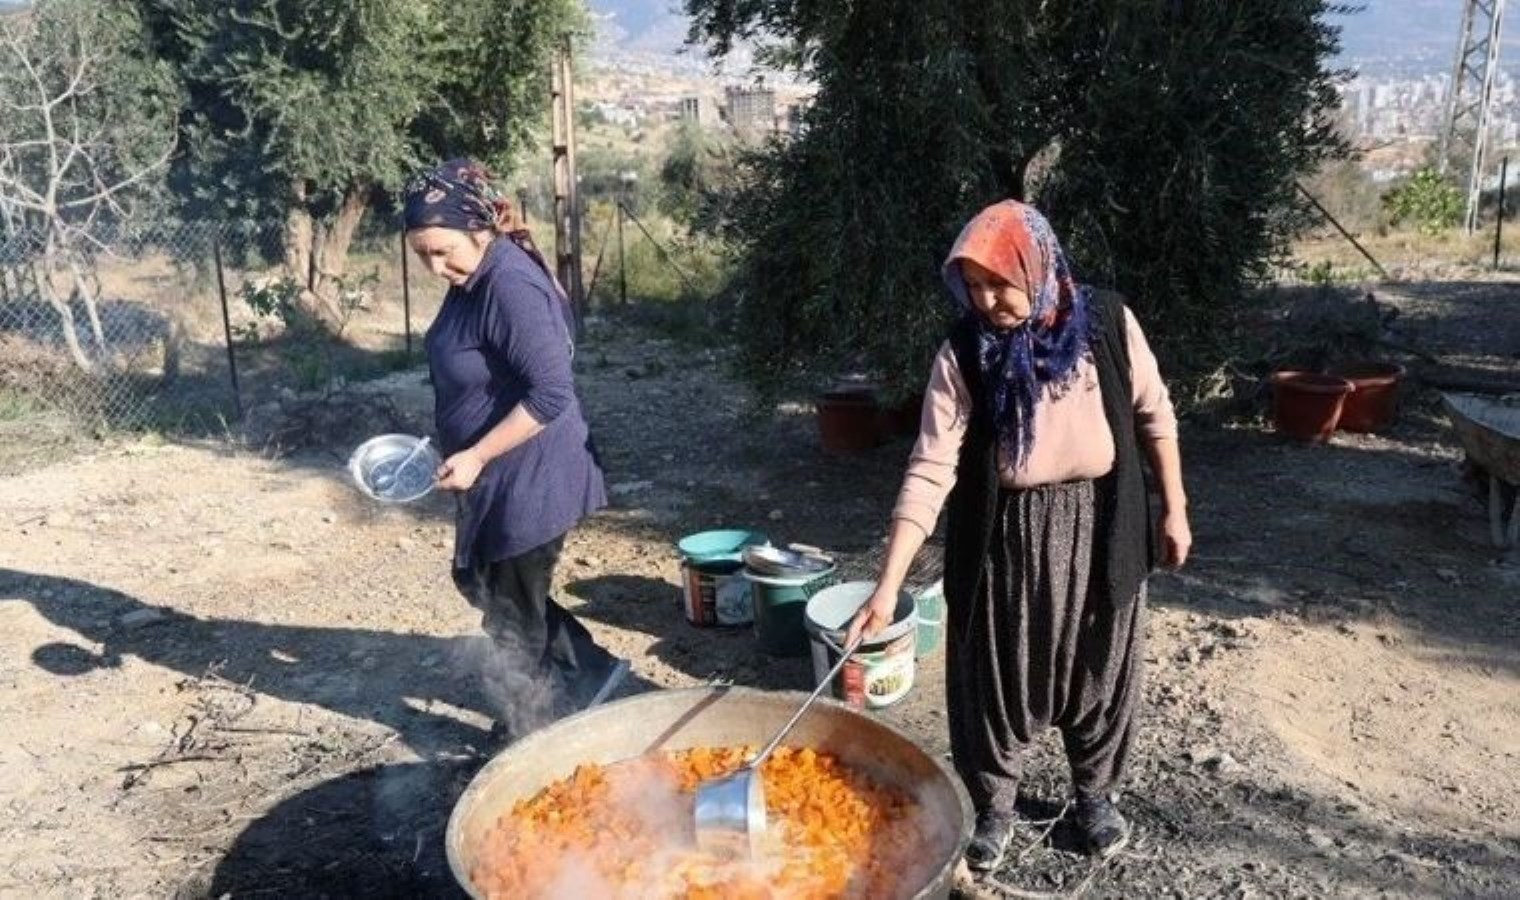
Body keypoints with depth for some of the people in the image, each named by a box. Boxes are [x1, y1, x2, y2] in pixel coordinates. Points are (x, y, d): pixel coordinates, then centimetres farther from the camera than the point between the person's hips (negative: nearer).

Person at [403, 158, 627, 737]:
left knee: (512, 614, 6)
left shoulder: (511, 288, -25)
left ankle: (529, 735, 28)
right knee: (476, 581, 23)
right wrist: (469, 456, 16)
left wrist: (476, 457, -23)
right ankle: (589, 670, 31)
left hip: (528, 482, -10)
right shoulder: (471, 279, 5)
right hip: (493, 478, 10)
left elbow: (550, 395, -28)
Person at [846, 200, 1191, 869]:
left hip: (1099, 529, 1)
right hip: (1005, 540, -1)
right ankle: (993, 807, 35)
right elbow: (929, 471, -17)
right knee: (996, 677, 10)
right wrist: (888, 586, -22)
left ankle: (1094, 793, 43)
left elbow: (1154, 417, 3)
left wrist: (1174, 509, 6)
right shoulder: (963, 356, -14)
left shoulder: (1108, 323, -10)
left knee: (1098, 668, 17)